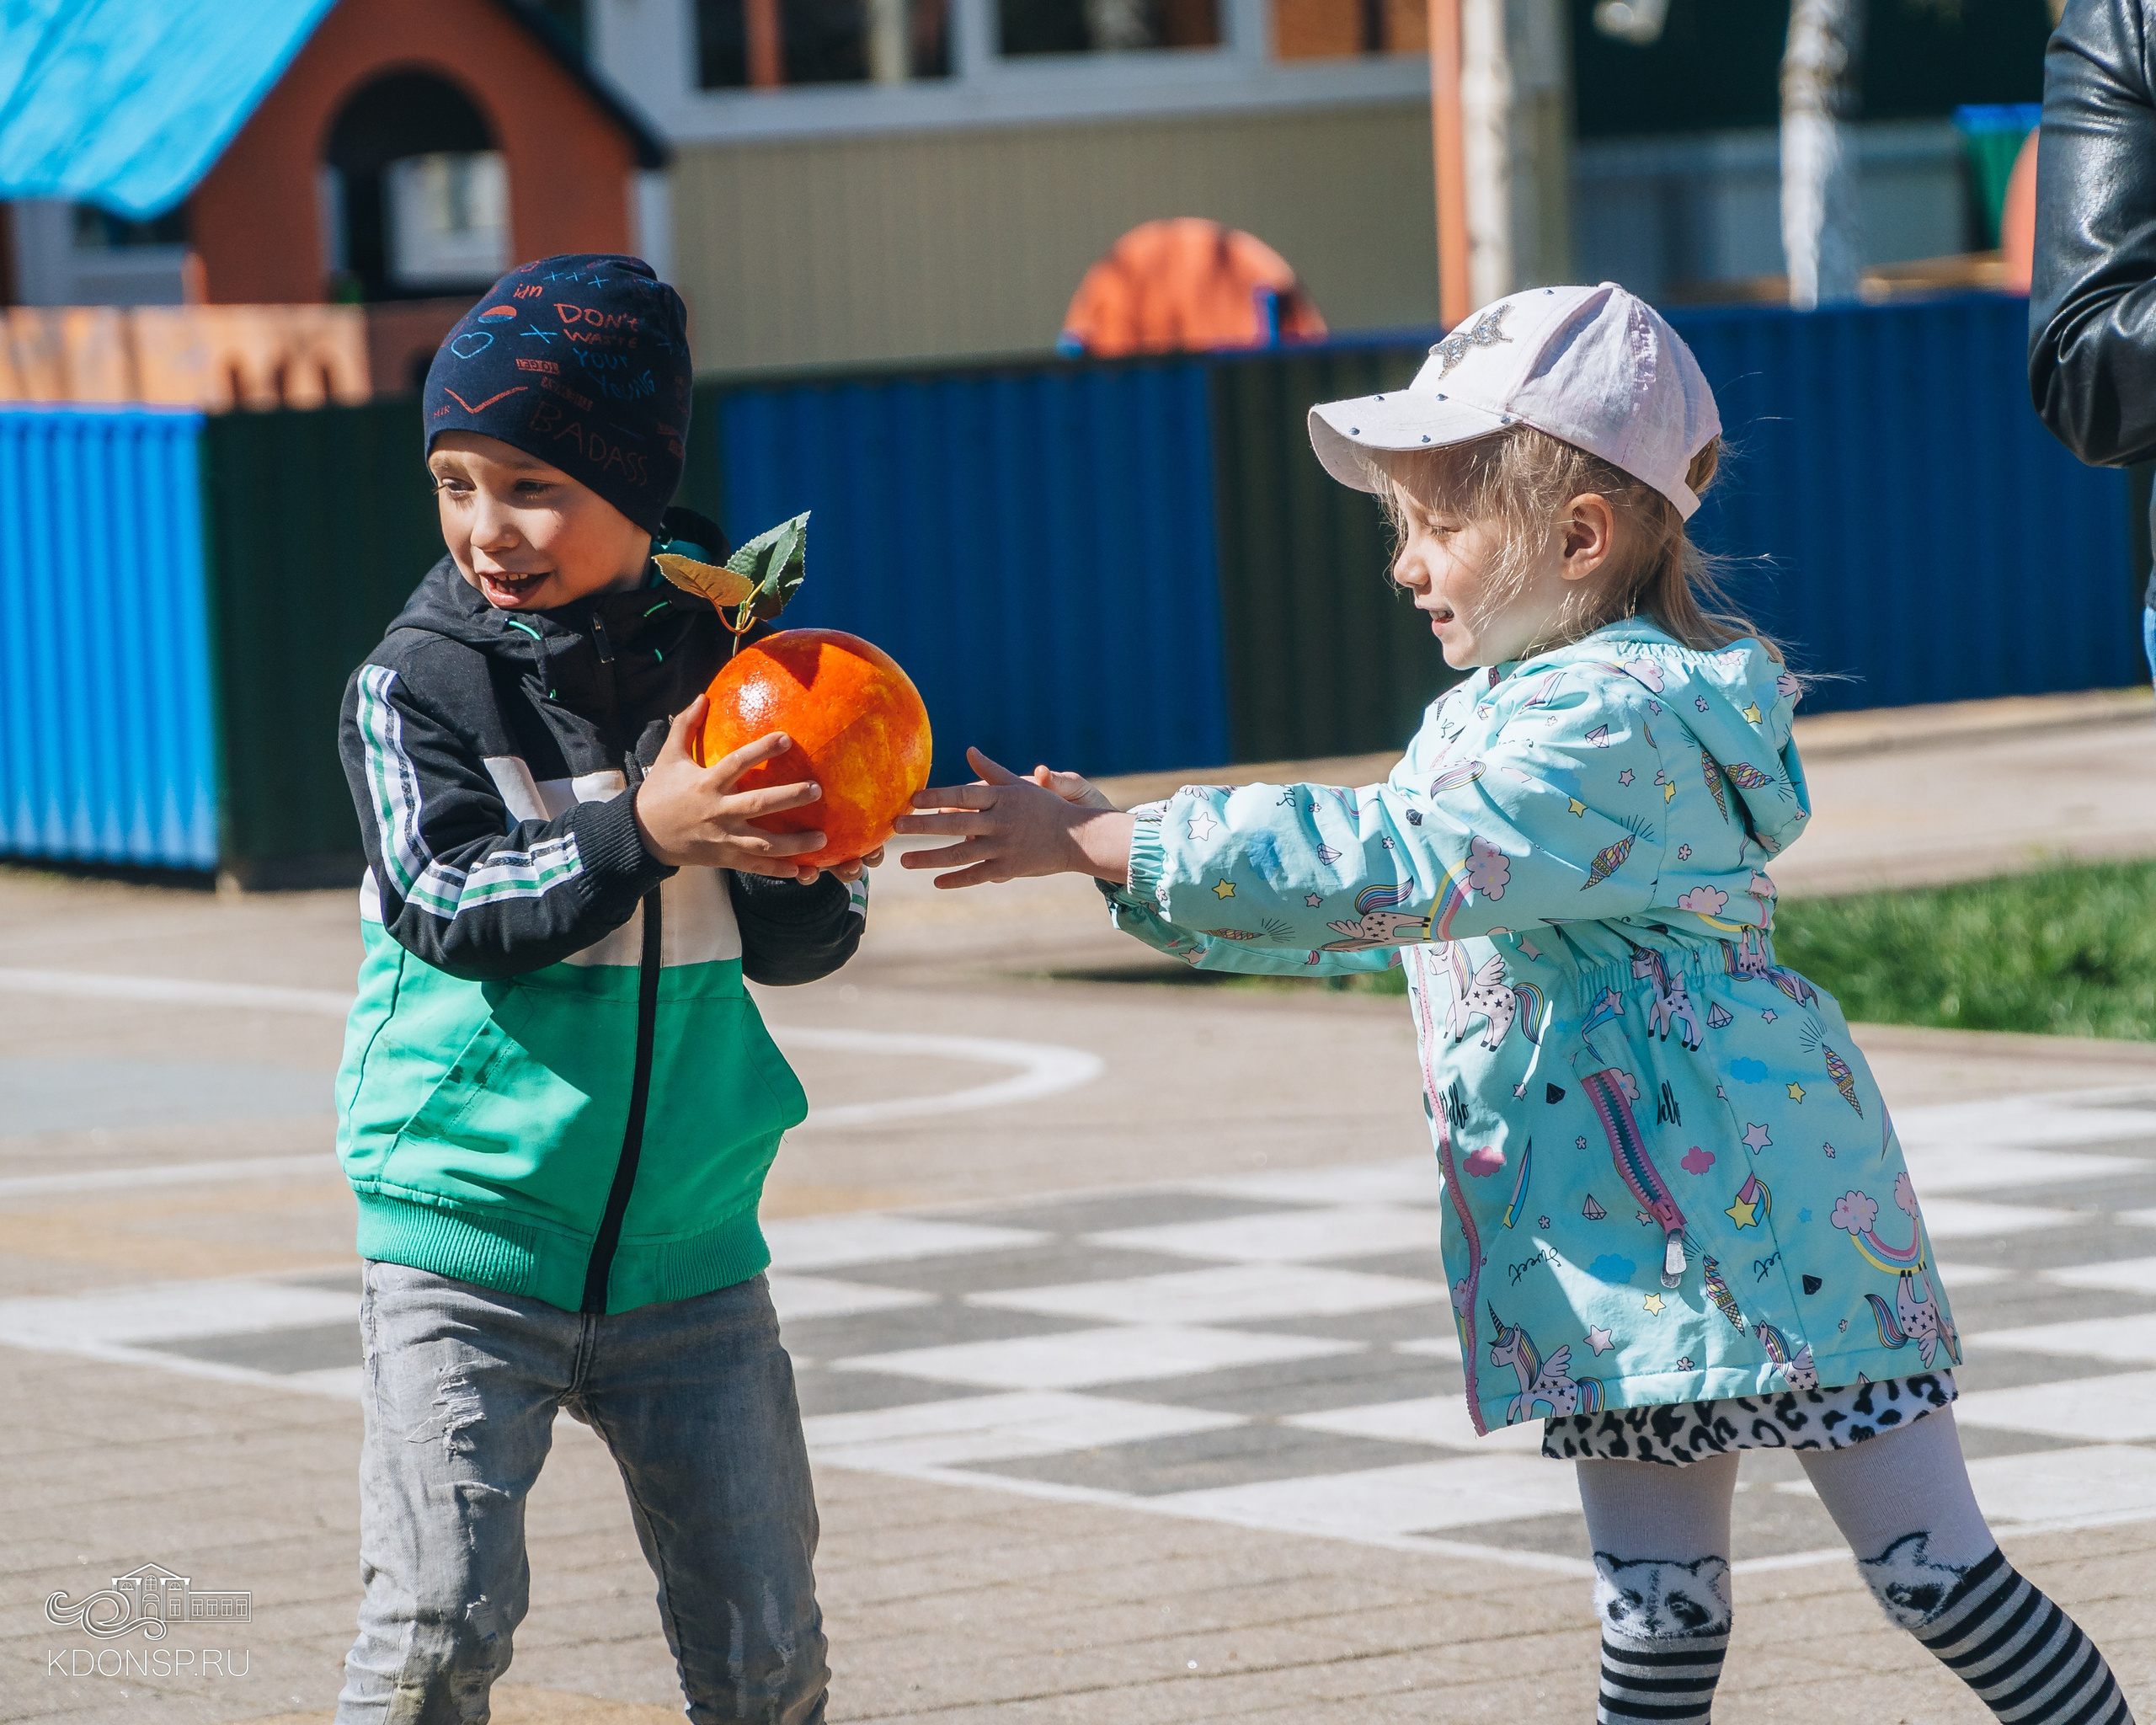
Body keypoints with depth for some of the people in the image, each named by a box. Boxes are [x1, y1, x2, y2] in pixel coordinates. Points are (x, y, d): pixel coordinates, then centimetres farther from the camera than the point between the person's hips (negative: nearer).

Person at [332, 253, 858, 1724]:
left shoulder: (713, 667, 3)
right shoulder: (420, 681, -5)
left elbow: (792, 945, 5)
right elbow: (447, 907, -19)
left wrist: (817, 855, -16)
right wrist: (641, 835, -31)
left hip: (686, 1245, 3)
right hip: (470, 1239, -3)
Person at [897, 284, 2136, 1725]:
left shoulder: (1615, 723, -20)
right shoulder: (1490, 718, 13)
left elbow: (1379, 868, -28)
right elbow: (1381, 922, 20)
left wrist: (1092, 843, -26)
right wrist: (1121, 848, 12)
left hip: (1751, 1202, -9)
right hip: (1623, 1228, 9)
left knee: (1937, 1569, -3)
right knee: (1654, 1602, 11)